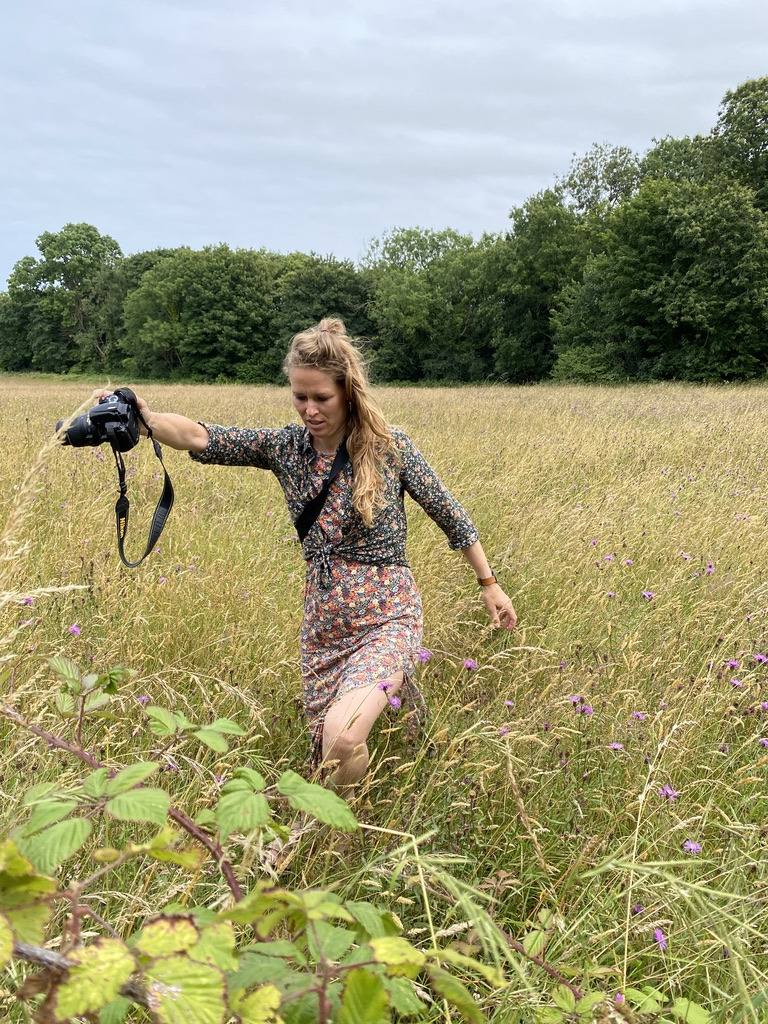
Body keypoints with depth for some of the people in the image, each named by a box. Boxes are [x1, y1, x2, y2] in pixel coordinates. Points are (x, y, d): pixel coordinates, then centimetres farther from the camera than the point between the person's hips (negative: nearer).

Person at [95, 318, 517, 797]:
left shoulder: (389, 446, -8)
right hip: (323, 622, 5)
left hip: (386, 618, -4)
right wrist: (144, 418, -31)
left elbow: (450, 515, 2)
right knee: (327, 754, 10)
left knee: (341, 736, -25)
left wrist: (489, 584, 8)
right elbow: (203, 439, -13)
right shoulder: (286, 446, 0)